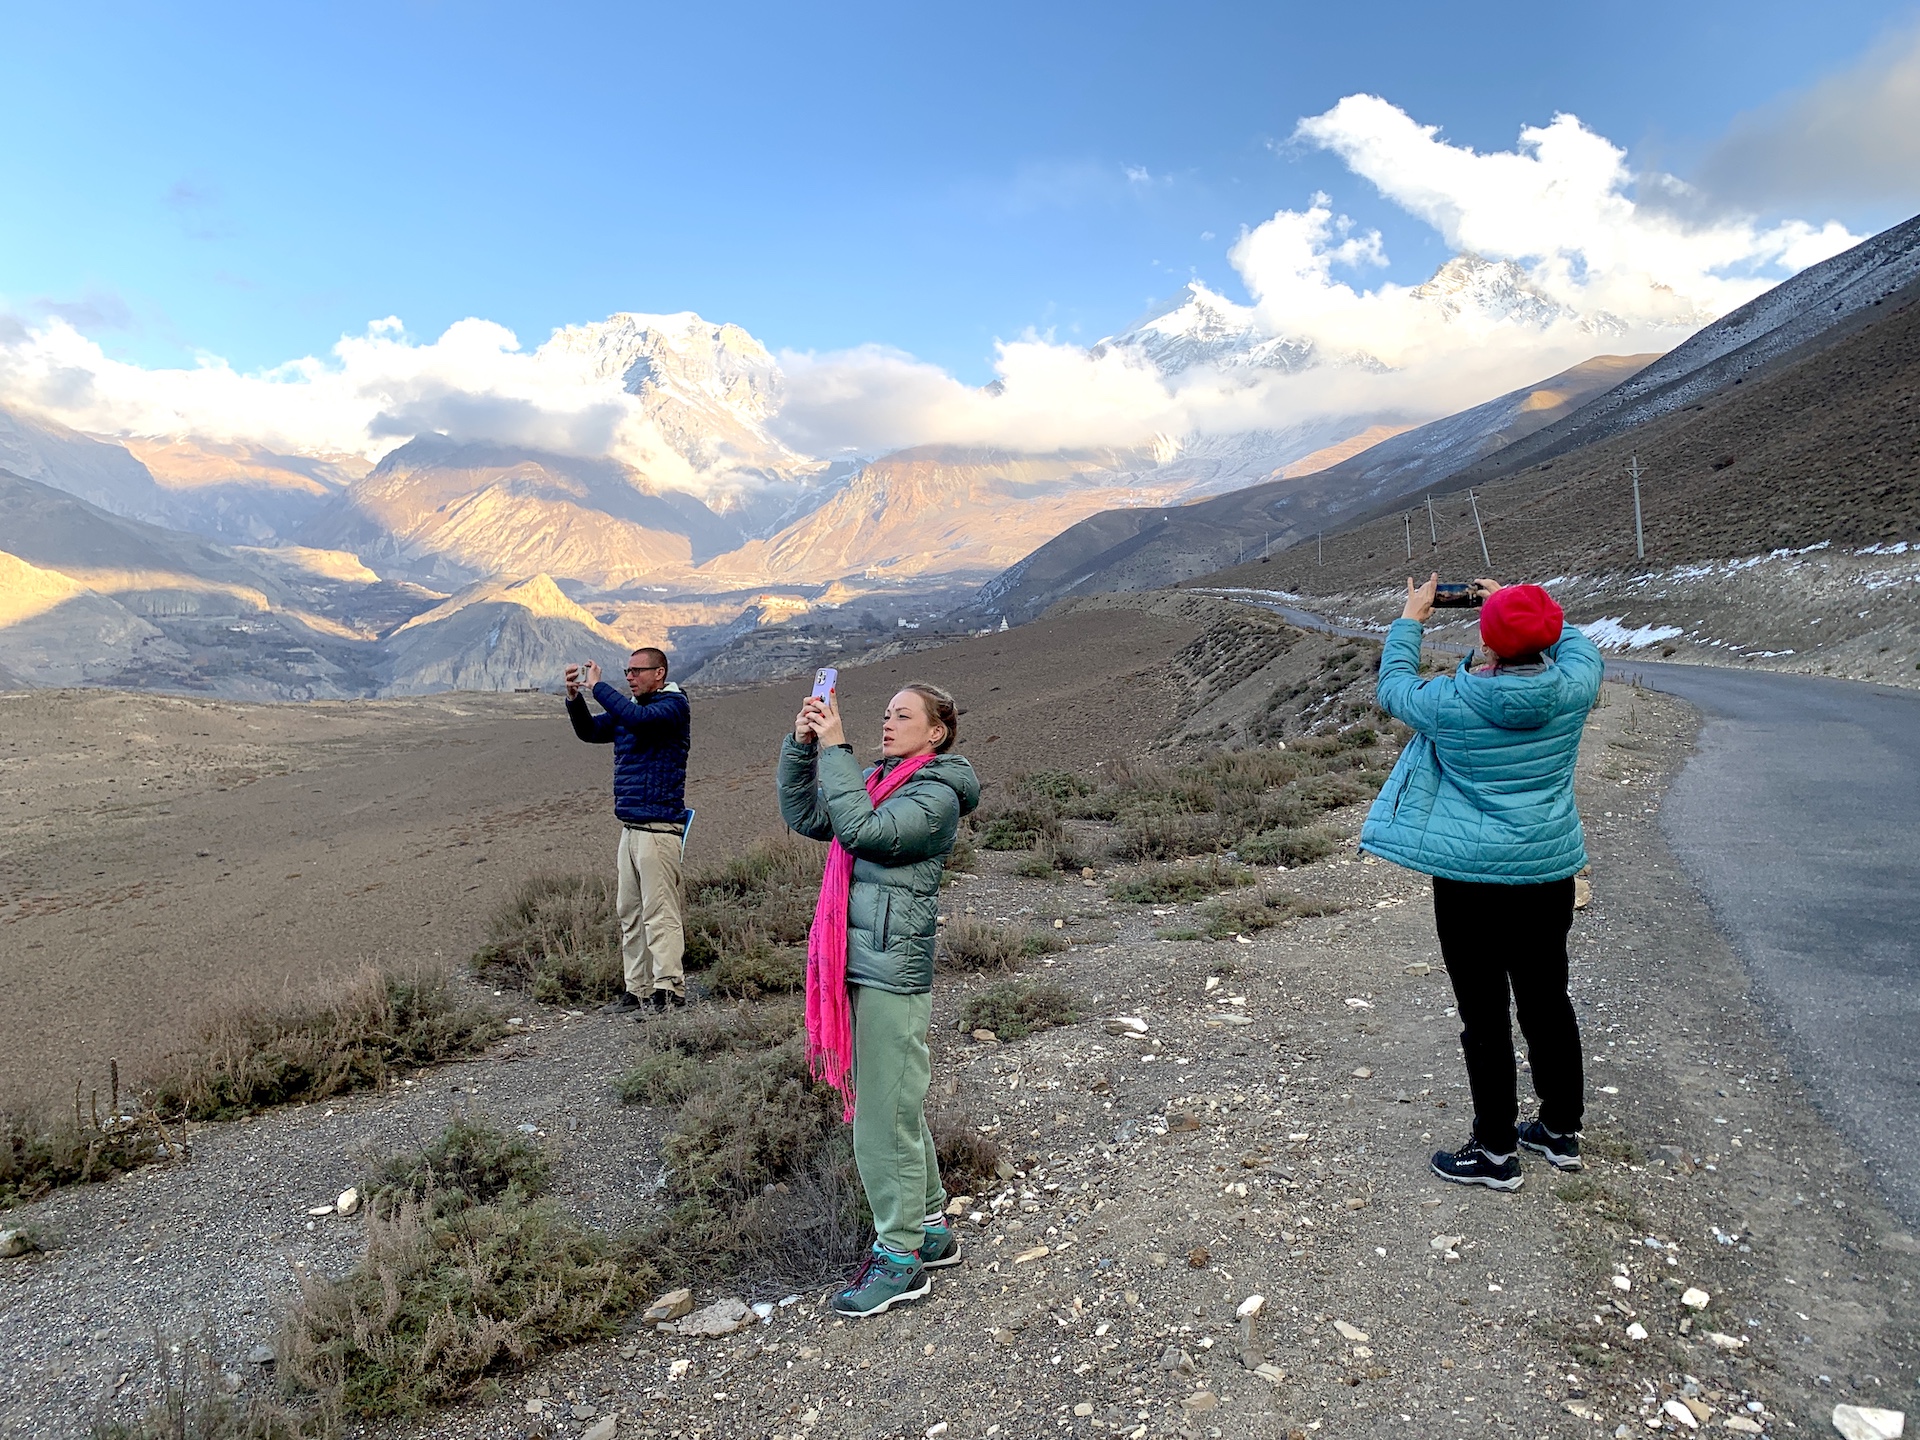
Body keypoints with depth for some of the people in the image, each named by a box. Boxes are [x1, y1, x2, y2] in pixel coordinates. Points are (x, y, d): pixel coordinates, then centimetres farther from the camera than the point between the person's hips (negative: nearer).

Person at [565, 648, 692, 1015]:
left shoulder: (673, 705, -5)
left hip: (658, 828, -9)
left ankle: (668, 988, -7)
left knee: (659, 912, -10)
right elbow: (589, 731, 21)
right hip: (630, 828, 9)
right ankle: (638, 988, 14)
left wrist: (598, 686, -13)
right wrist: (574, 697, 4)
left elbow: (637, 719, -23)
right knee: (630, 913, 9)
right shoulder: (627, 708, 20)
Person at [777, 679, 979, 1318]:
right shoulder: (878, 780, 13)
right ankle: (931, 1230, 32)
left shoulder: (936, 795, -12)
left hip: (893, 973, -9)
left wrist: (834, 749, -20)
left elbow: (863, 830, -25)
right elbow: (804, 817, 11)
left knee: (884, 1119, -1)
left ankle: (900, 1257, 13)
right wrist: (801, 745, 1)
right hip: (862, 965, 9)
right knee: (901, 1109, 18)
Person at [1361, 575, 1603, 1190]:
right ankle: (1561, 1131, 34)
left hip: (1472, 882, -4)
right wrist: (1521, 606, 24)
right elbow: (1578, 645, 17)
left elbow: (1393, 686, 6)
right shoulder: (1572, 689, -8)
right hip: (1552, 873, 5)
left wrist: (1410, 617, 17)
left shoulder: (1448, 703, -16)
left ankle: (1496, 1152, 16)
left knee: (1484, 1015, 5)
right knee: (1548, 1001, 18)